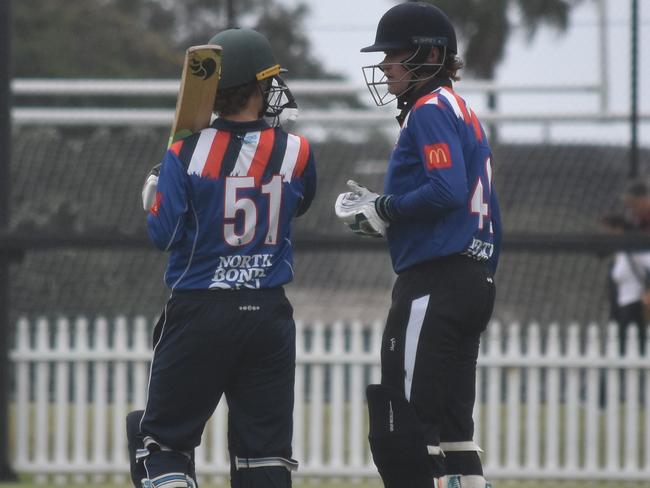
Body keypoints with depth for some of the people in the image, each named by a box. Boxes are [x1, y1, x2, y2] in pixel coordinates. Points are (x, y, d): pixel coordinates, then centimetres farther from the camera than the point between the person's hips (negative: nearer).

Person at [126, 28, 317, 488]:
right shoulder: (296, 152, -3)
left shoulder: (185, 154, -10)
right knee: (265, 448, 7)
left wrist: (153, 198, 11)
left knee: (162, 437, 6)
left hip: (198, 313, -2)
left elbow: (164, 233, -9)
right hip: (270, 313, 2)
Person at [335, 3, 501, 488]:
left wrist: (384, 208, -11)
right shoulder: (465, 113, 21)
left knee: (401, 429, -11)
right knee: (450, 425, 11)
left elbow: (446, 190, -23)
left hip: (434, 284, -10)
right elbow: (488, 215, 23)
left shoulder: (430, 111, -8)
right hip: (474, 283, 10)